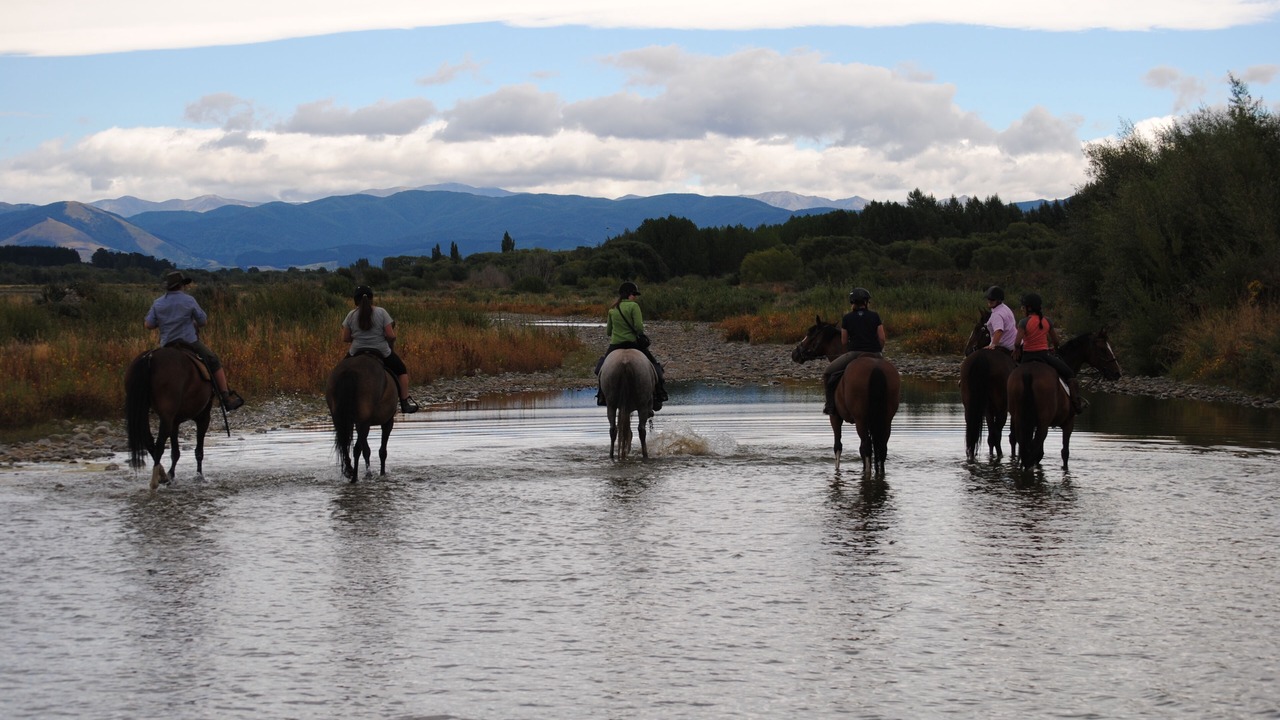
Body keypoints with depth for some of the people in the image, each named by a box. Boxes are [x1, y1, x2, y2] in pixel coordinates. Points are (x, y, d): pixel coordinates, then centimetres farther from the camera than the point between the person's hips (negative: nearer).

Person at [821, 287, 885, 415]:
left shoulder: (847, 318, -2)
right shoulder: (875, 316, 0)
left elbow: (844, 341, 1)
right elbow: (882, 339, -2)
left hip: (854, 354, -2)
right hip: (875, 355, 2)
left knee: (828, 373, 14)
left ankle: (830, 406, 7)